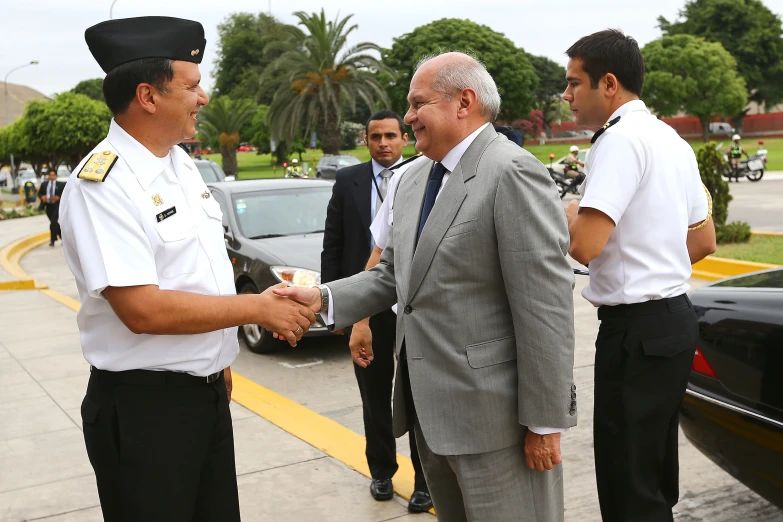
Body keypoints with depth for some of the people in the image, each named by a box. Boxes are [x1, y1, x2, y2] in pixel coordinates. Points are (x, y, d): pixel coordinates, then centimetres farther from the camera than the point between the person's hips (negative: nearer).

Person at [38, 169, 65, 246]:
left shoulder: (61, 185, -2)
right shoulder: (44, 184, 10)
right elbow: (39, 193, 16)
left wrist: (59, 197, -16)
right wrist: (42, 197, -5)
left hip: (56, 206, -5)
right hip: (48, 206, 5)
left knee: (53, 222, -15)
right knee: (54, 223, 12)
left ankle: (52, 240, -7)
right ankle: (63, 236, 30)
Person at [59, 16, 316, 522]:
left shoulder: (183, 164, 6)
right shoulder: (103, 184, -20)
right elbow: (142, 309, -26)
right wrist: (258, 308, -18)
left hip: (206, 390, 8)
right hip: (145, 407, -8)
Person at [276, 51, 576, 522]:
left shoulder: (513, 173, -16)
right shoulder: (415, 178, 12)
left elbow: (546, 306, -18)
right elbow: (393, 273, 15)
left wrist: (545, 421, -16)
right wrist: (324, 298, -2)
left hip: (492, 411, -8)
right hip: (429, 407, 8)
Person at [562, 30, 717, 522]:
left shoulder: (622, 139, -15)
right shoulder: (672, 140, 14)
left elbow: (584, 245, -24)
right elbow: (704, 241, 20)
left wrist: (571, 214, -5)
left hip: (636, 328, -10)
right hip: (674, 317, 10)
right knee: (655, 477, 21)